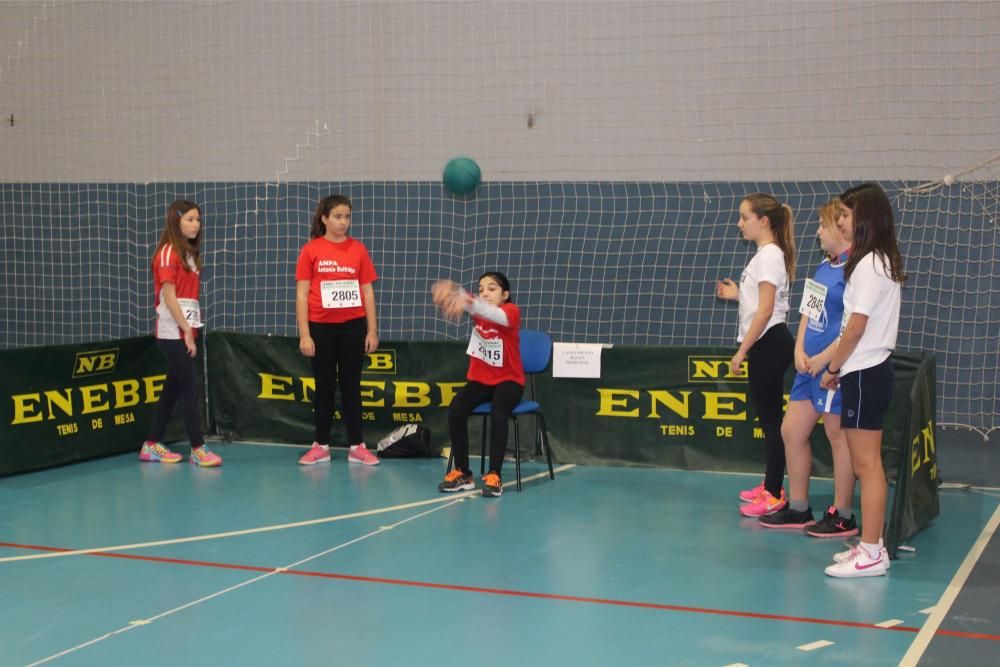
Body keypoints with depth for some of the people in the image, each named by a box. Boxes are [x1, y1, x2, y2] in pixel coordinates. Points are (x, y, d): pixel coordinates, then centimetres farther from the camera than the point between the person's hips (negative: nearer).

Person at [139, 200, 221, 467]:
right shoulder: (168, 252, -11)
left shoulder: (189, 253, 16)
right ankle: (198, 449, -5)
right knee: (190, 386, -9)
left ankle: (152, 446, 17)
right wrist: (187, 331, -17)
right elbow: (169, 296, -16)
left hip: (185, 330, 9)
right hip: (173, 332, -9)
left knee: (173, 387, 11)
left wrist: (191, 329, 6)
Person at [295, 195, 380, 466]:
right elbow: (301, 294, -2)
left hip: (352, 327, 1)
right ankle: (321, 446, 17)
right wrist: (304, 334, -8)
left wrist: (372, 331, 2)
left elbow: (368, 292, 5)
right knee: (324, 386, 8)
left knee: (351, 386, 8)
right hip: (321, 327, -1)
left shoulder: (358, 249, 2)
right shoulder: (311, 250, -2)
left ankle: (357, 446, 12)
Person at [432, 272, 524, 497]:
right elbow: (471, 307, -25)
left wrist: (468, 301, -60)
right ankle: (462, 474, -11)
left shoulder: (511, 311, -14)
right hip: (480, 379, 4)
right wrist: (450, 294, -51)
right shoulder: (478, 311, -1)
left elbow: (496, 315, -39)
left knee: (498, 414, -33)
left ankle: (494, 475, -24)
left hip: (508, 380, -4)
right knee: (455, 410, -23)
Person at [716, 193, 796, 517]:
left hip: (769, 343, -10)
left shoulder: (769, 255, -14)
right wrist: (737, 294, 14)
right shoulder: (766, 254, 16)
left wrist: (742, 351, -20)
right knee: (764, 412, 15)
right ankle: (770, 484, 23)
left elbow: (766, 310, -20)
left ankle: (774, 494, -1)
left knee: (770, 417, -6)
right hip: (765, 344, 10)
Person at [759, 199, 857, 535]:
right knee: (792, 431, 14)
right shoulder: (825, 265, 13)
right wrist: (800, 351, 3)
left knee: (838, 437, 1)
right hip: (809, 365, 10)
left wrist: (823, 359, -19)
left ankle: (843, 517, 14)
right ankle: (798, 509, 27)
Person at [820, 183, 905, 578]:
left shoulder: (869, 264, -15)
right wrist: (840, 367, 12)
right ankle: (871, 544, 19)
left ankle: (871, 554, -2)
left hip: (865, 372, -10)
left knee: (867, 463, -6)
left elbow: (856, 326, -16)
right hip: (872, 369, 10)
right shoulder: (884, 262, 15)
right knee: (865, 463, 13)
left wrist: (833, 369, -5)